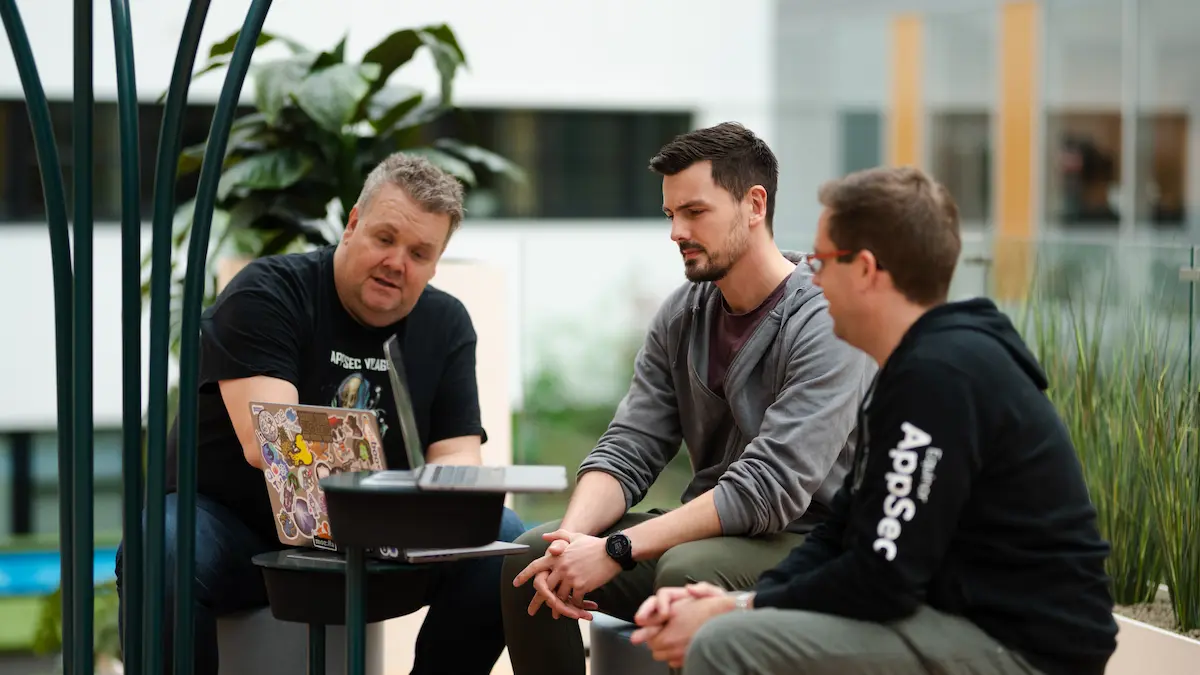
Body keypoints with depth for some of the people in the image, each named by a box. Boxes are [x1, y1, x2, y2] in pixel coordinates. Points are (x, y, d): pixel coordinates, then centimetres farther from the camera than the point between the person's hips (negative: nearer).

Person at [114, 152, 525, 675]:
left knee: (505, 544, -18)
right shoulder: (266, 294, -11)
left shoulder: (446, 325, 5)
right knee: (161, 556, -36)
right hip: (232, 520, -4)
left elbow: (457, 456, -2)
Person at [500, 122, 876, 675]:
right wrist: (573, 538, -19)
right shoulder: (681, 316, 7)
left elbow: (768, 488, -25)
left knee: (687, 571, -36)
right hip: (712, 529, 7)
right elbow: (628, 452, 3)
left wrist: (615, 550, -28)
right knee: (531, 555, -10)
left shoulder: (825, 324, -17)